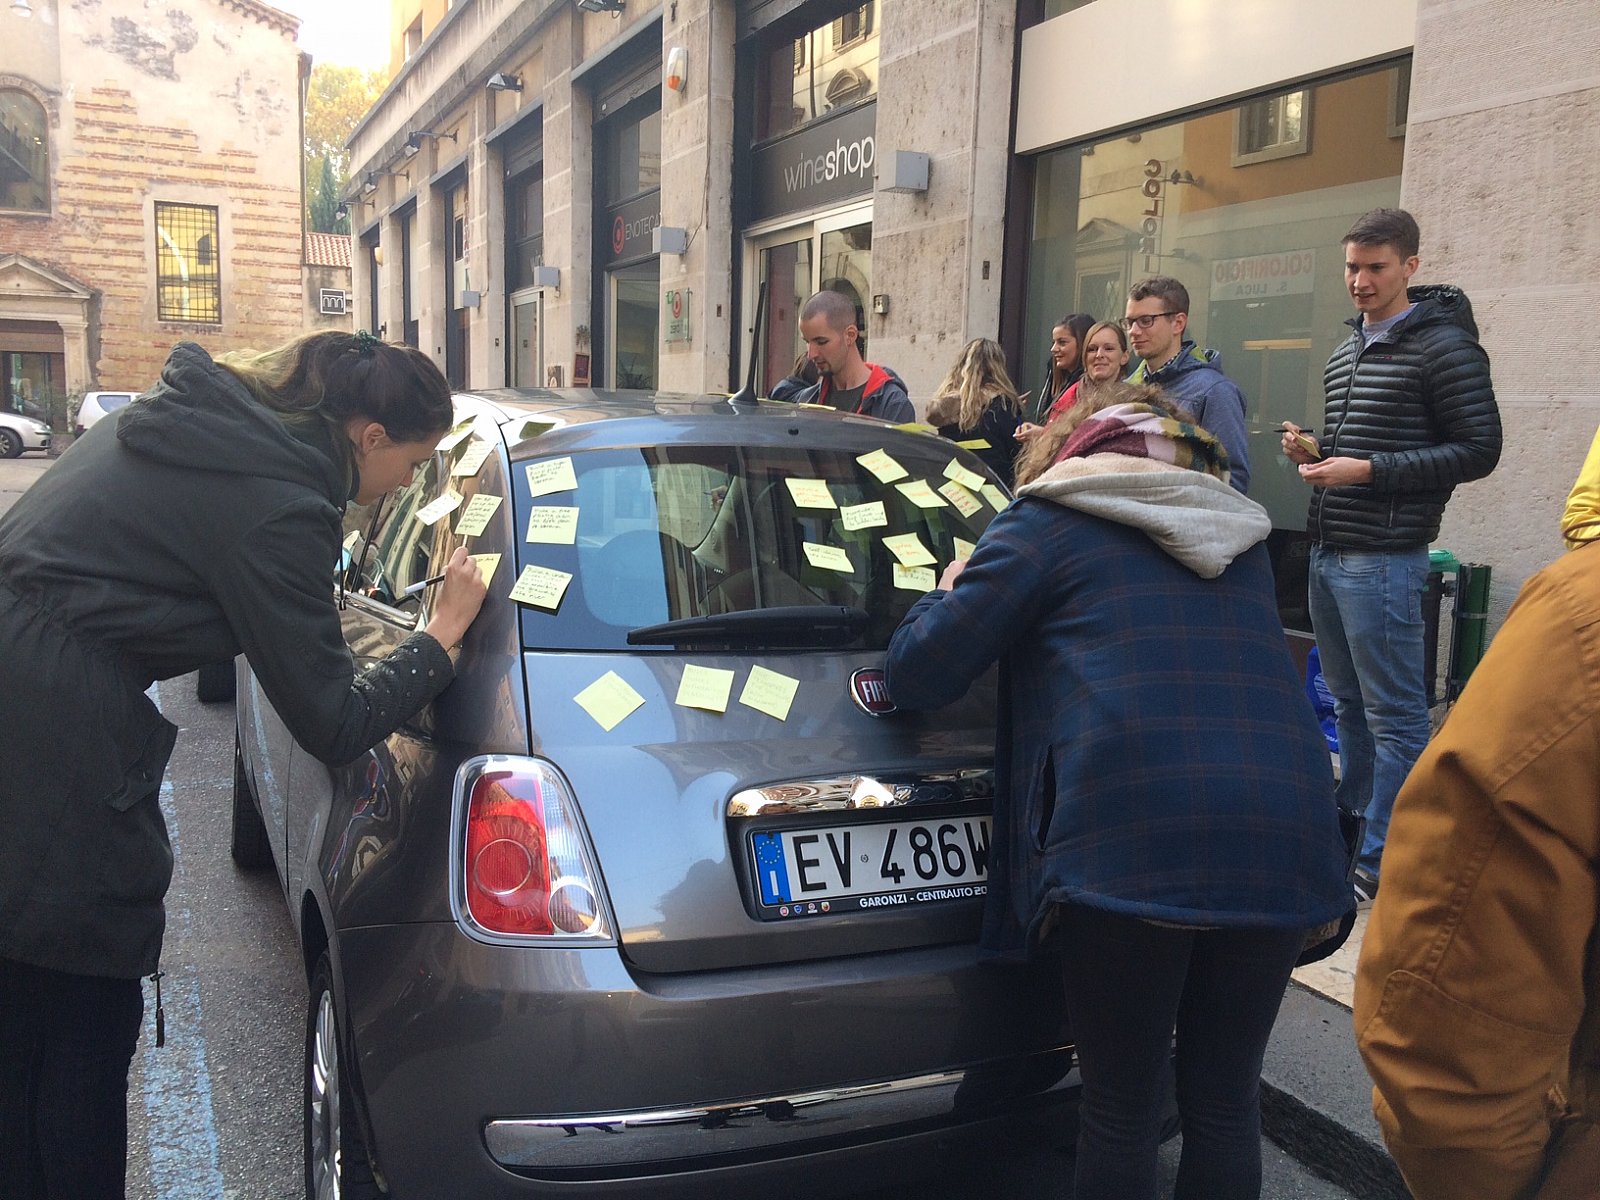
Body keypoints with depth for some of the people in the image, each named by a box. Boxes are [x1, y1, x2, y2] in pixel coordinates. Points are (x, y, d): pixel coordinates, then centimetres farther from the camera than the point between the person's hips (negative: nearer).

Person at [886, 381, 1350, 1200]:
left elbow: (917, 674, 3)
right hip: (1282, 845, 5)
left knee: (1121, 1109, 10)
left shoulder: (1048, 523, 7)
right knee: (1226, 1102, 18)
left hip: (1131, 846, -5)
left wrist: (948, 595, 26)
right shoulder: (1241, 540, 22)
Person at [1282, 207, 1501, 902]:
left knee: (1394, 714, -1)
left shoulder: (1443, 345, -8)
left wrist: (1370, 470, -19)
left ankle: (1383, 862, 7)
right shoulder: (1348, 347, 16)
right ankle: (1351, 825, 30)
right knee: (1348, 702, 17)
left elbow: (1479, 449, -12)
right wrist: (1313, 451, 4)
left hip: (1384, 558, -8)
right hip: (1327, 553, 8)